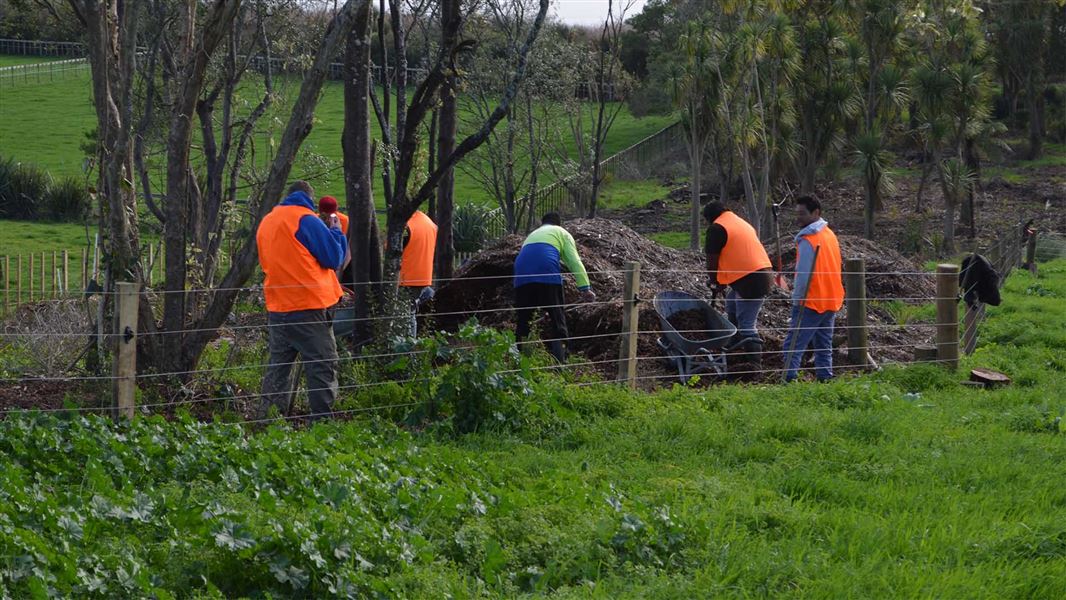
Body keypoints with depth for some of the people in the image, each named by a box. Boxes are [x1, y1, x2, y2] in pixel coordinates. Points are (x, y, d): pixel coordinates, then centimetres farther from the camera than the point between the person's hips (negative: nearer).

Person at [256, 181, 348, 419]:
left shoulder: (266, 222, 13)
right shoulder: (305, 219, -10)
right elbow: (334, 257, -7)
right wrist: (336, 232, 10)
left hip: (277, 307, 7)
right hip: (310, 305, -7)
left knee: (278, 365, 13)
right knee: (322, 365, -3)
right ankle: (322, 419, -7)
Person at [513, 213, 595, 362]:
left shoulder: (532, 235, 39)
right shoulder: (561, 233, 24)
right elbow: (574, 261, 9)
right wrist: (585, 288, 3)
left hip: (522, 276, 4)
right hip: (548, 275, -4)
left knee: (521, 321, 12)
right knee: (556, 321, 3)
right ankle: (559, 362, -4)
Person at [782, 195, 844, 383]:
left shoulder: (808, 240, -16)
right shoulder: (830, 235, 12)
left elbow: (804, 274, -18)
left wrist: (797, 299, -9)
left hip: (811, 303, -9)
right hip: (831, 302, 9)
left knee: (793, 345, -8)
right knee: (824, 346, 13)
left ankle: (790, 379, -17)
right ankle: (825, 377, 11)